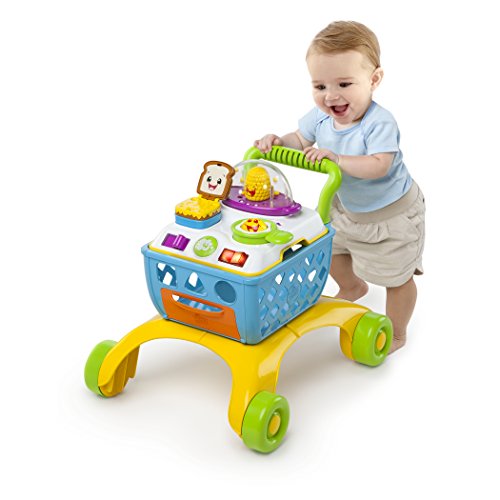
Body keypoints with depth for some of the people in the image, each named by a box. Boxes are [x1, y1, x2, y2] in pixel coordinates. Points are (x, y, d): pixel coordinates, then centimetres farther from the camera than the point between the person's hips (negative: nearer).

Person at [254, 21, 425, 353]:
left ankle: (395, 333, 31)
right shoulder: (321, 117, -15)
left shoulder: (379, 123, -35)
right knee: (330, 248, 27)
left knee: (396, 278, 7)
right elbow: (301, 141, 1)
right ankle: (353, 288, 58)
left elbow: (378, 166, -45)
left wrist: (337, 158, -52)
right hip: (347, 207, 7)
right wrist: (278, 142, -18)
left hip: (390, 213, -7)